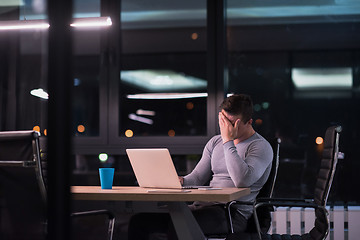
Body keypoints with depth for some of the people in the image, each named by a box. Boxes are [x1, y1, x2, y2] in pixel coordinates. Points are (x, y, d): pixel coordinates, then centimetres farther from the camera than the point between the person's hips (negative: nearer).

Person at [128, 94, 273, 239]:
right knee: (139, 221, -11)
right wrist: (181, 181, -5)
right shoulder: (215, 142, 20)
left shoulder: (261, 147, -3)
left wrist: (228, 141, -15)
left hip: (234, 212, -7)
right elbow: (197, 177, 20)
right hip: (203, 205, 7)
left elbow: (242, 181, -21)